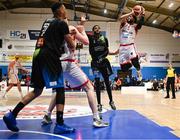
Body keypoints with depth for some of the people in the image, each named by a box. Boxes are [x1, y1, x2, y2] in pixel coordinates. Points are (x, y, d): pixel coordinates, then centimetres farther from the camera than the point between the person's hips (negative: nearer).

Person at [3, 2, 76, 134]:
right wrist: (72, 45, 24)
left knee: (37, 90, 14)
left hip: (38, 55, 8)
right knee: (60, 89, -3)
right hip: (49, 57, -8)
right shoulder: (62, 23, 0)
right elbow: (72, 46, 1)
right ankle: (60, 125, -5)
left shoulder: (48, 21, 23)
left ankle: (12, 115, 9)